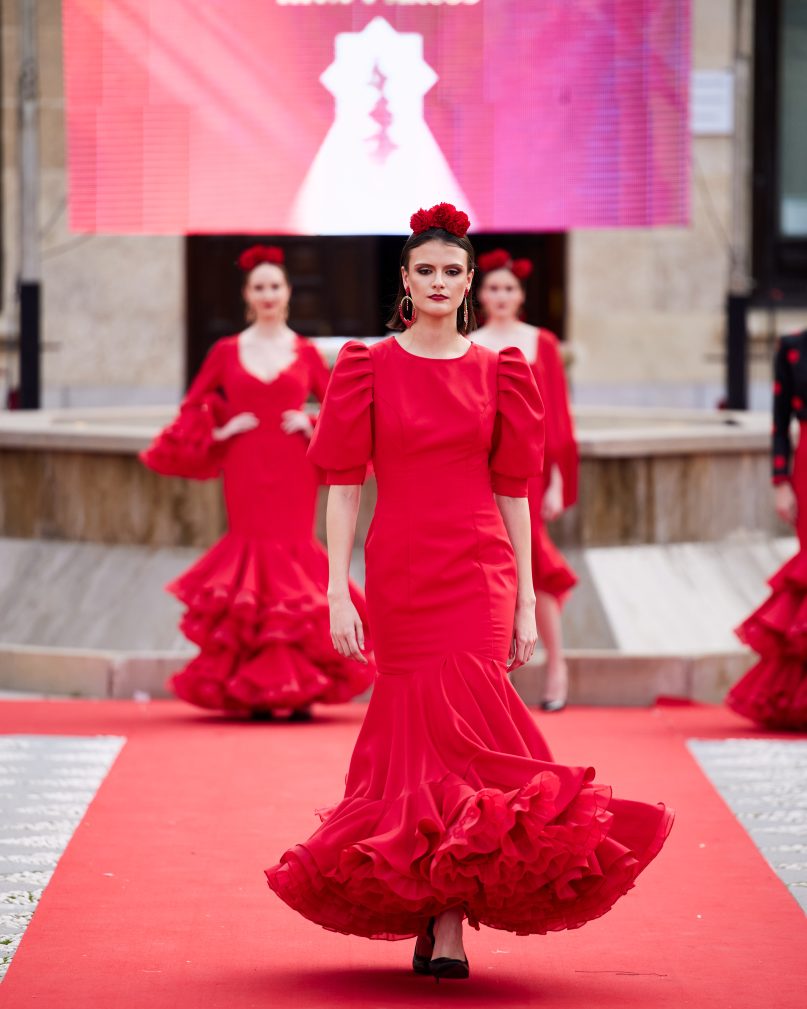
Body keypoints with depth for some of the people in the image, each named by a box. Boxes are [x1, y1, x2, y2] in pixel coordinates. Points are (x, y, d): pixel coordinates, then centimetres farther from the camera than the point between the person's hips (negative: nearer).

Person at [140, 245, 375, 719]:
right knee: (255, 555, -4)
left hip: (293, 472, 0)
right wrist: (219, 431, -4)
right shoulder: (226, 351, 7)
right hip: (246, 473, 0)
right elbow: (193, 408, 11)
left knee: (293, 553, -3)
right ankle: (256, 693, 1)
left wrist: (313, 426, -4)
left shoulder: (305, 352, 7)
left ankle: (299, 690, 2)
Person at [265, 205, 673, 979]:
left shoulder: (497, 373, 7)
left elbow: (513, 491, 8)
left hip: (478, 573, 0)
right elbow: (342, 484, 0)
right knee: (422, 727, 3)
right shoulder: (370, 368, 3)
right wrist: (337, 591, -8)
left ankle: (448, 924, -7)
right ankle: (440, 919, 14)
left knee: (457, 726, -10)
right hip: (399, 572, 0)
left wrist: (526, 600, 5)